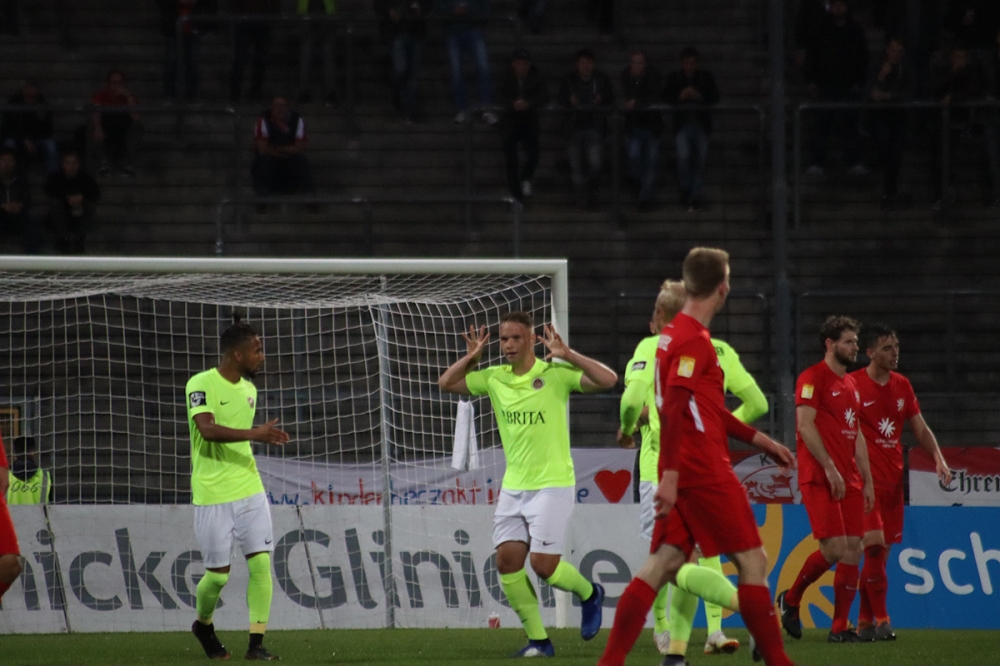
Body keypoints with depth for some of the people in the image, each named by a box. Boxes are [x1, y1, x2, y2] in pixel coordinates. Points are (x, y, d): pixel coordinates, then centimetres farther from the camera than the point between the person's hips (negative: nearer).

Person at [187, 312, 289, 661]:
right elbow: (207, 429, -27)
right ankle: (204, 625, 30)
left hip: (249, 491, 6)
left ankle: (256, 643, -2)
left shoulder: (248, 390, 12)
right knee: (218, 574, 1)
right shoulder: (201, 384, -12)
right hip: (212, 497, -6)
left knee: (261, 562, -6)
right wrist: (255, 433, -36)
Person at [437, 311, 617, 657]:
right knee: (507, 561, -4)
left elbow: (607, 379, -18)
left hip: (552, 484, -6)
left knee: (543, 565, -10)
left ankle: (589, 594, 22)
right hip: (513, 486, 6)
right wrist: (471, 357, 1)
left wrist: (566, 355, -21)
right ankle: (538, 640, 5)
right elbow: (446, 383, 14)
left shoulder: (555, 373, -9)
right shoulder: (494, 378, 6)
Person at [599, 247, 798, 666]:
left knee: (661, 566, 4)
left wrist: (759, 440, 28)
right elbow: (675, 409, -22)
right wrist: (671, 475, -27)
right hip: (705, 472, -9)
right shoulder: (694, 340, -13)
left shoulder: (673, 333, 17)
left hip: (680, 474, 9)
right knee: (752, 562, -2)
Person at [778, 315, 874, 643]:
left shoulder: (850, 384, 19)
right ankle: (791, 599, 10)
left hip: (849, 481, 8)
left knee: (853, 550, 0)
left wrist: (867, 480, 17)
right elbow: (805, 425, -14)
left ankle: (840, 626, 4)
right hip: (819, 478, -8)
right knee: (833, 549, -14)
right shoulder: (813, 377, -6)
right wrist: (830, 469, -18)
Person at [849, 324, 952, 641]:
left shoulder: (902, 385, 12)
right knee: (875, 546, -15)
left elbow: (920, 428, 17)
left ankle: (865, 622, 13)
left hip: (893, 479, 6)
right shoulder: (853, 384, -6)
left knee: (880, 550, 6)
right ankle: (880, 619, -8)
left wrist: (938, 458, 1)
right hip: (866, 479, -6)